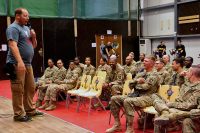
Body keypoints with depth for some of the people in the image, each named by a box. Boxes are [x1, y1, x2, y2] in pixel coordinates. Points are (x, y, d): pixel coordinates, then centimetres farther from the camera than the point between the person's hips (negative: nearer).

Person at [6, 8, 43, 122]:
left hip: (28, 64, 9)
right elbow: (13, 45, -20)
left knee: (30, 88, 13)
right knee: (18, 90, -5)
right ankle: (19, 114, 1)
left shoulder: (26, 28, 20)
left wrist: (34, 37, 4)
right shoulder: (13, 28, -7)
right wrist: (20, 61, -30)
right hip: (17, 64, -9)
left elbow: (33, 46, 25)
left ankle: (30, 110, 24)